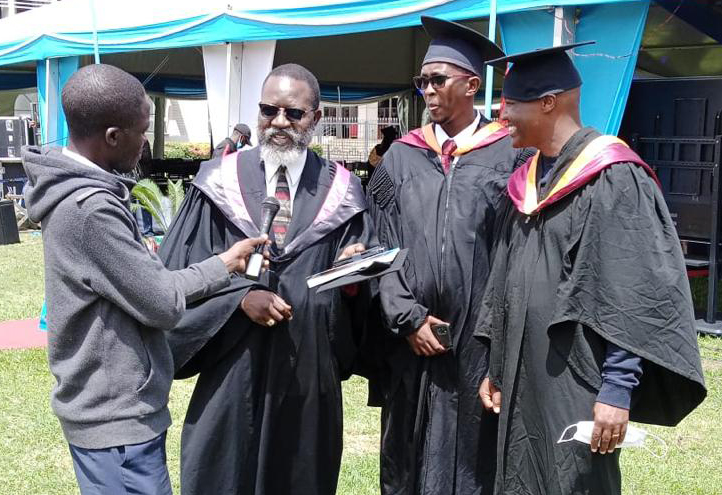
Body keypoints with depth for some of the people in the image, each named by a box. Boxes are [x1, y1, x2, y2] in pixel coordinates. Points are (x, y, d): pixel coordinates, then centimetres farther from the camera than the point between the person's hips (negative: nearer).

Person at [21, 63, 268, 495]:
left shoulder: (79, 190, 6)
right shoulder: (89, 209, -25)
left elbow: (141, 278, 9)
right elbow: (163, 304, -20)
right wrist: (225, 264, -6)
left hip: (110, 406, 10)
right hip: (117, 417, -10)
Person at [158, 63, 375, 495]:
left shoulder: (341, 191, 3)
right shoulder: (221, 182, -1)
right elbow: (181, 274, -3)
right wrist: (240, 296, -17)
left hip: (309, 370, 1)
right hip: (233, 369, -1)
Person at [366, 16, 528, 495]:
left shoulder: (510, 154, -1)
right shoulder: (402, 158, 8)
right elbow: (382, 247, 4)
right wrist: (408, 317, -7)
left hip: (483, 339, -3)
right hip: (413, 339, 3)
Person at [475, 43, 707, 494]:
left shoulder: (614, 179, -13)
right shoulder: (527, 182, 11)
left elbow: (634, 299, -17)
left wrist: (616, 391, -20)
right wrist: (497, 369, 15)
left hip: (577, 387, -7)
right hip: (523, 382, 7)